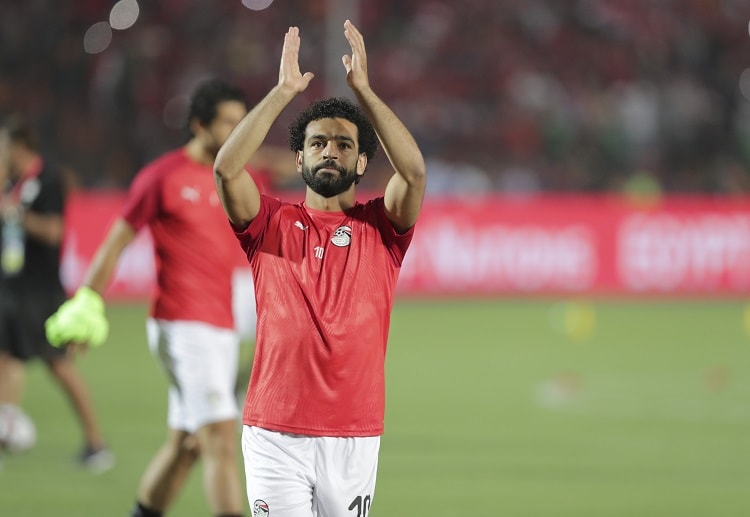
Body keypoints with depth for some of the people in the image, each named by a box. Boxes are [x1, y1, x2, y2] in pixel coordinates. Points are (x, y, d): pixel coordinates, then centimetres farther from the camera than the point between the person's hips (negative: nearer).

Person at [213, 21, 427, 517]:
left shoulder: (379, 228, 8)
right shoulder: (274, 224, 8)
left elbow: (415, 171, -11)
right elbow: (226, 169, -10)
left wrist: (363, 89, -9)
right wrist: (284, 90, -8)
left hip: (355, 437, 1)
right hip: (275, 434, -1)